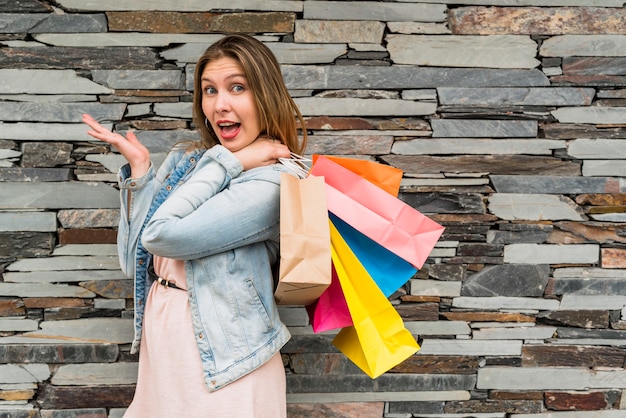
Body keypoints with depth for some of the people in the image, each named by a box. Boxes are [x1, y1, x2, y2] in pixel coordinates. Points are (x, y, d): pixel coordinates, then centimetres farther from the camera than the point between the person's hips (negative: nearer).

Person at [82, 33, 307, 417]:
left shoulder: (272, 181, -18)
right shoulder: (185, 160, 3)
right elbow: (135, 263, 1)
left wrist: (227, 162, -16)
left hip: (221, 366, -6)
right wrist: (139, 168, -5)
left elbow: (162, 236, -24)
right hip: (160, 347, 6)